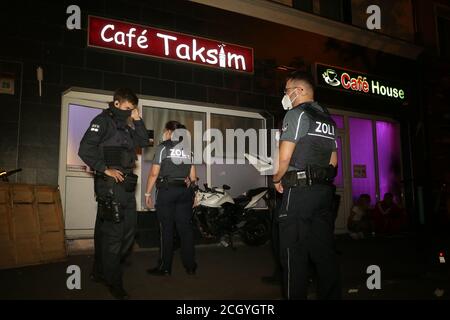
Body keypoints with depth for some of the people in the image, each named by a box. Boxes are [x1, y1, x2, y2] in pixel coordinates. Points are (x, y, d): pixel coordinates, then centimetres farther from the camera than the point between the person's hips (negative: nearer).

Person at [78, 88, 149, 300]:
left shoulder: (126, 126, 20)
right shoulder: (103, 121, -5)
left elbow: (143, 142, 18)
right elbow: (85, 149, -14)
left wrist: (137, 120, 9)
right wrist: (105, 169, -17)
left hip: (126, 184, 9)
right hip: (110, 184, -9)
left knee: (129, 230, 13)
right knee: (113, 232, -6)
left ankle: (101, 272, 29)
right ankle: (113, 282, 6)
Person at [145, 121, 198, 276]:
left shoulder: (163, 147, -3)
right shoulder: (188, 148, 10)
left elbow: (154, 173, -7)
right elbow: (193, 176, 10)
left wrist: (148, 193, -1)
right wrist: (192, 193, 18)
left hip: (166, 191, -4)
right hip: (185, 191, 5)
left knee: (167, 229, 1)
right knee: (185, 227, 7)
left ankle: (165, 267, 8)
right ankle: (190, 266, 13)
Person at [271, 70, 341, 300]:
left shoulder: (296, 114, -6)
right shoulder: (328, 119, 18)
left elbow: (284, 157, -13)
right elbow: (333, 160, 19)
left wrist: (277, 180, 2)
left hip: (298, 191, -8)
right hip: (325, 190, 8)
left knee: (294, 253, -2)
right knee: (325, 250, 11)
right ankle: (331, 295, 18)